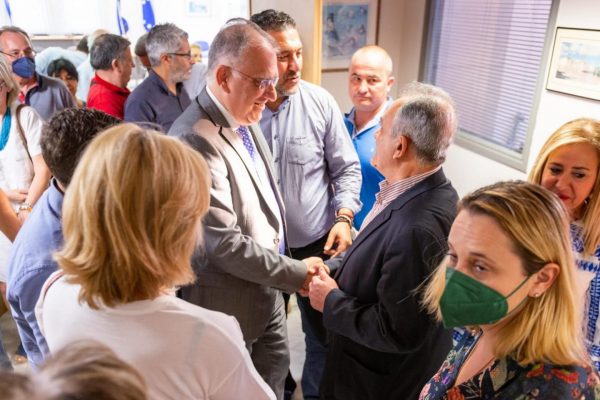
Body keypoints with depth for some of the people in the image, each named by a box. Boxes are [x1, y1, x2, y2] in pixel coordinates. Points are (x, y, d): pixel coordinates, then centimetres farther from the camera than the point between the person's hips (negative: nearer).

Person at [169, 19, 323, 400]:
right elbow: (225, 244, -28)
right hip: (230, 303, -8)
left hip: (268, 292, 8)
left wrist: (284, 274, 12)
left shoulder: (245, 120, 2)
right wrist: (297, 273, -18)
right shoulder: (196, 139, -28)